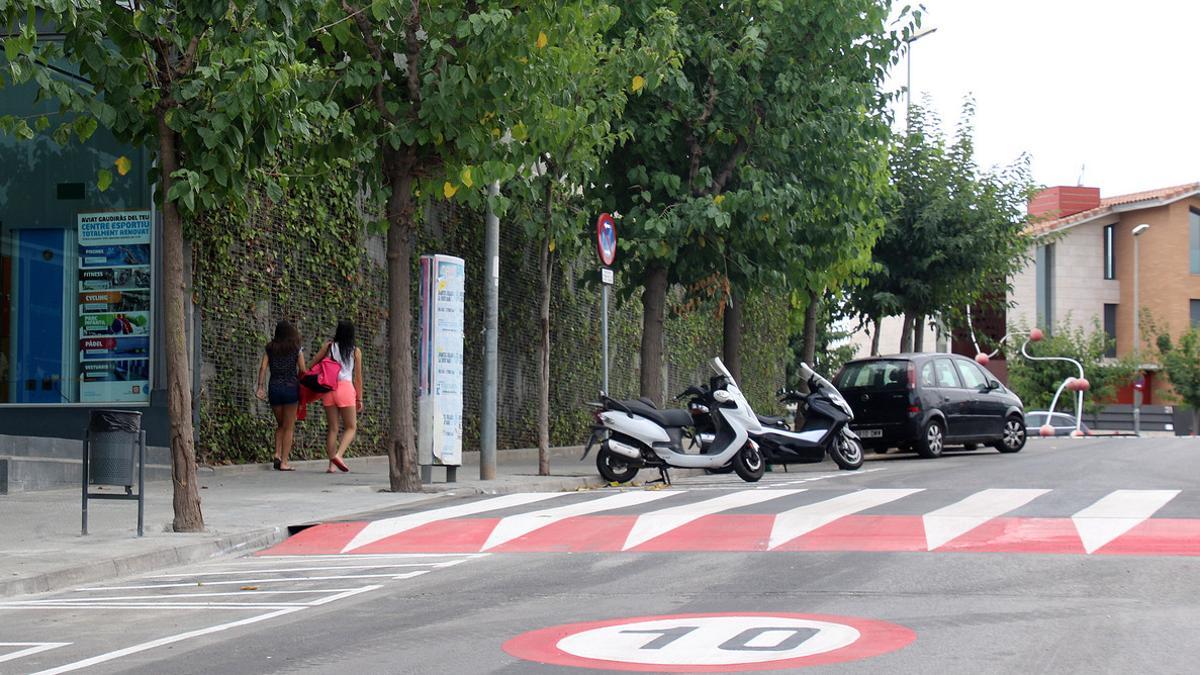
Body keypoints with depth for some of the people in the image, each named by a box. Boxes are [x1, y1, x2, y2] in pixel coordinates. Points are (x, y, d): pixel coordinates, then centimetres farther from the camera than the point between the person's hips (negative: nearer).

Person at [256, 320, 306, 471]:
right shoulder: (297, 349, 0)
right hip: (291, 387, -3)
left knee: (280, 425, 20)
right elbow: (302, 371, -4)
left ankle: (277, 454, 3)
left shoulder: (270, 348, 6)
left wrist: (260, 387, -2)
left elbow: (263, 368, -1)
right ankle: (284, 462, -1)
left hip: (274, 387, 3)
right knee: (289, 427, 3)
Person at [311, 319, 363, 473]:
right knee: (351, 427, 6)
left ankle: (332, 464, 2)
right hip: (346, 387, -2)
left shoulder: (328, 346, 8)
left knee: (332, 428, 8)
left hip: (328, 388, 2)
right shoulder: (355, 351, 5)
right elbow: (358, 377, 7)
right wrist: (359, 399, 13)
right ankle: (338, 454, -16)